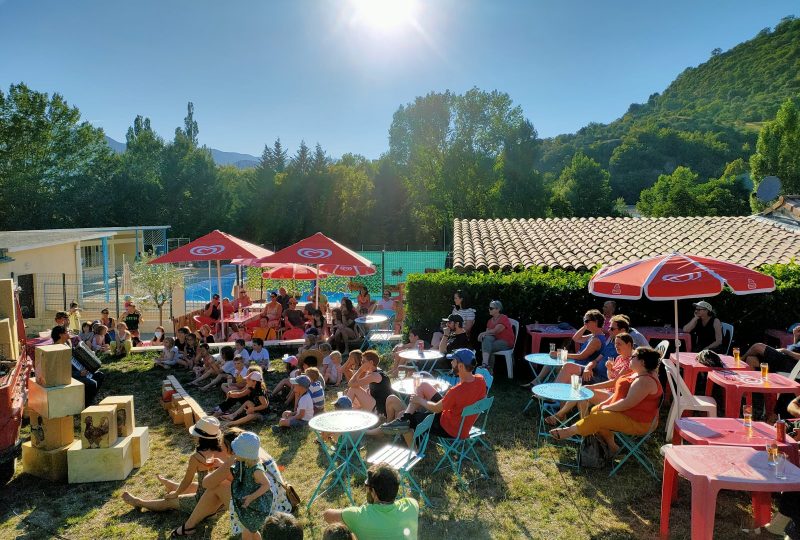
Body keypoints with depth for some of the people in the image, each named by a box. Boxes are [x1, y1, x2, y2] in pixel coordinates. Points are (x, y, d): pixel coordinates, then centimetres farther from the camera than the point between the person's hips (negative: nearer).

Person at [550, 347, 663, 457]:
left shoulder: (645, 381, -26)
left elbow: (627, 403, -29)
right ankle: (611, 446, 10)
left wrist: (607, 407, -15)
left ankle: (569, 431, -1)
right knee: (595, 410, 8)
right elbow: (621, 392, 16)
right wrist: (605, 403, 3)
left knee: (596, 418, -18)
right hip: (625, 412, 10)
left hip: (637, 422, -10)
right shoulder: (637, 374, 7)